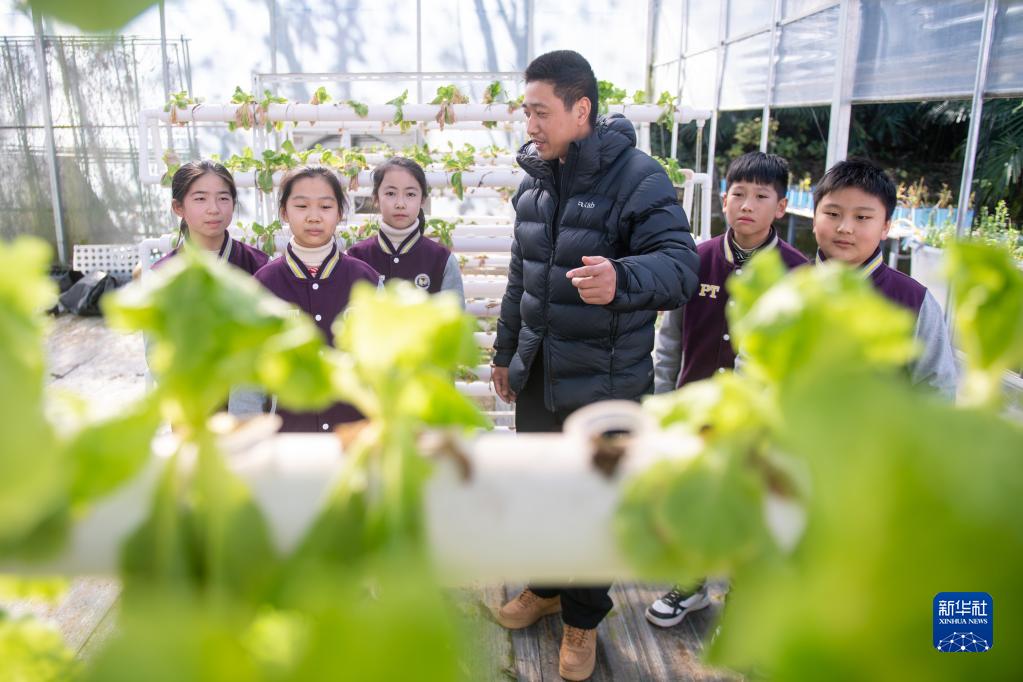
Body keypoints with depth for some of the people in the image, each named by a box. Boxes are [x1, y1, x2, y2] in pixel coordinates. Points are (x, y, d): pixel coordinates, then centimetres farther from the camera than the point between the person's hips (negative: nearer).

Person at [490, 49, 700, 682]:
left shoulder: (639, 177, -16)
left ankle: (583, 618, 32)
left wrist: (622, 278, -47)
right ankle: (544, 586, 45)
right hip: (538, 370, 6)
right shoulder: (535, 178, 5)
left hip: (604, 380, -6)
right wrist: (506, 351, 18)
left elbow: (681, 265, -25)